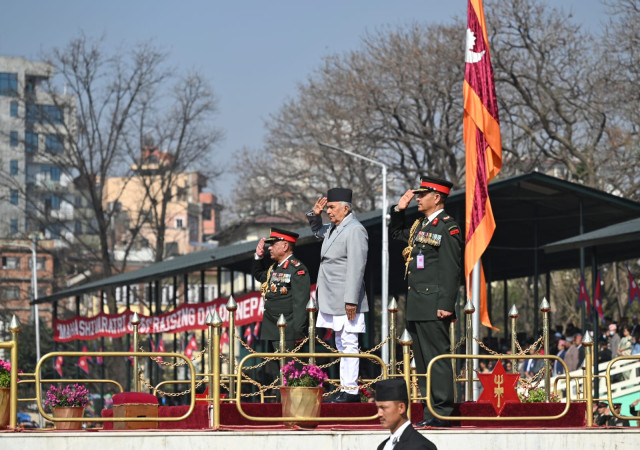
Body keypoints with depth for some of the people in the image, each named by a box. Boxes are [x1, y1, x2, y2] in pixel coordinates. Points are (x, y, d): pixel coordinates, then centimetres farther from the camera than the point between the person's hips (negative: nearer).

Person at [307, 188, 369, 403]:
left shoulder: (355, 231, -15)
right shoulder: (334, 228, 14)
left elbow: (356, 268, -21)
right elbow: (318, 231, 39)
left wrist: (351, 300, -25)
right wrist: (314, 215, 16)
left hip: (346, 300, -10)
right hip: (333, 300, 10)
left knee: (349, 344, -8)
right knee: (341, 345, 13)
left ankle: (351, 391, -8)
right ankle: (345, 389, 19)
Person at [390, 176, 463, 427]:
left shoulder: (448, 228, -10)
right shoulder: (419, 226, 17)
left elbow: (451, 270, -15)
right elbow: (396, 232, 37)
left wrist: (446, 305, -20)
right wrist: (399, 209, 20)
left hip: (433, 307, -10)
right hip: (416, 308, 10)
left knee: (437, 358, -9)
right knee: (422, 360, 11)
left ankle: (442, 414, -8)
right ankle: (431, 413, 15)